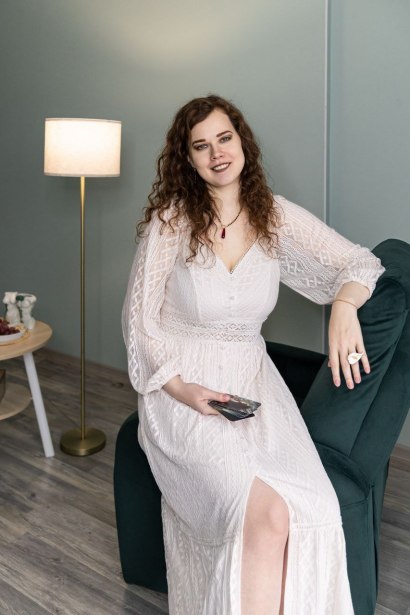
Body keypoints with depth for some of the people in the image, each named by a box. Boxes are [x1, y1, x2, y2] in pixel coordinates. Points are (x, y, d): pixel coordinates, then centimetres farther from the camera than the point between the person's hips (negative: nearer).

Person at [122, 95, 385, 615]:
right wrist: (180, 388, -15)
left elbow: (360, 263, 7)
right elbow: (139, 318, -1)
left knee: (313, 509, -22)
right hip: (182, 387, -3)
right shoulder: (171, 220, -6)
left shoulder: (276, 216, 2)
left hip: (251, 382, 3)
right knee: (267, 513, -28)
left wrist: (344, 305, -16)